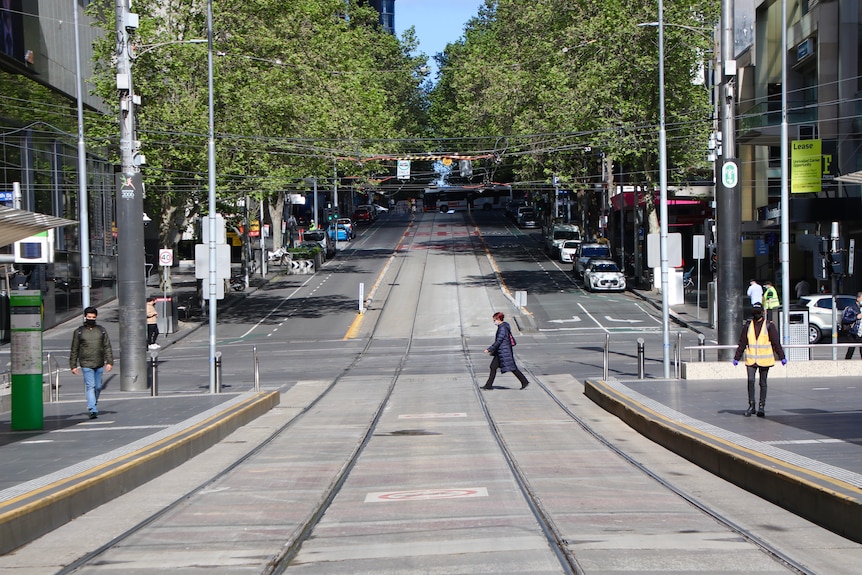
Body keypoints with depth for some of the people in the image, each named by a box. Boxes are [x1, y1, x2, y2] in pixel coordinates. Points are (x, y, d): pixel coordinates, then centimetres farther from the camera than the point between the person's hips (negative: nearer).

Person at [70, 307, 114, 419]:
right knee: (90, 387, -11)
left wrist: (110, 362, -3)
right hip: (86, 364, -3)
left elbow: (107, 347, 7)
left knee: (98, 387, 9)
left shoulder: (101, 330, 9)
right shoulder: (79, 332, 4)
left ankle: (93, 405, 30)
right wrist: (73, 366, 3)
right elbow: (74, 350, 7)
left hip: (99, 365, 3)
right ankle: (93, 410, -17)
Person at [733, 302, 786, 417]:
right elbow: (742, 343, 10)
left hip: (764, 360, -1)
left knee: (763, 383, 4)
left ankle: (761, 407, 11)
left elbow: (776, 343, -1)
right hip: (751, 359, 1)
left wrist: (782, 357, -4)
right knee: (750, 381, -10)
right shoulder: (748, 326, 6)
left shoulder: (769, 325, -1)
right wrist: (736, 358, 9)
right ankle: (751, 406, -1)